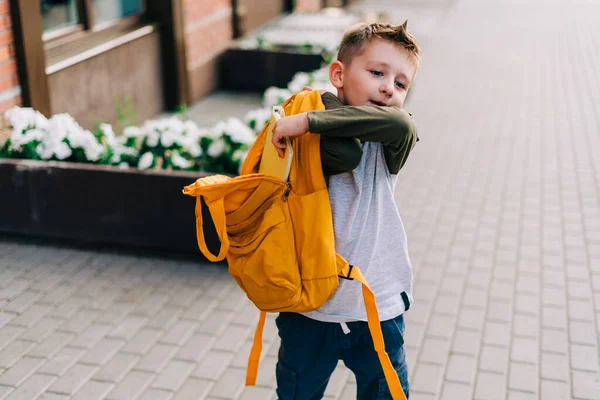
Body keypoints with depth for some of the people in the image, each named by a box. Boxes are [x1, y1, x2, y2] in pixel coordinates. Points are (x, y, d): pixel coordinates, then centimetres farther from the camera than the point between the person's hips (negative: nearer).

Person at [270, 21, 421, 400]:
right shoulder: (317, 140, -8)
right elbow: (347, 154, -31)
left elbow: (401, 124, -31)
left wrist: (310, 119, -34)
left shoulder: (389, 145, -5)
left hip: (377, 309, 1)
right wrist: (332, 102, -17)